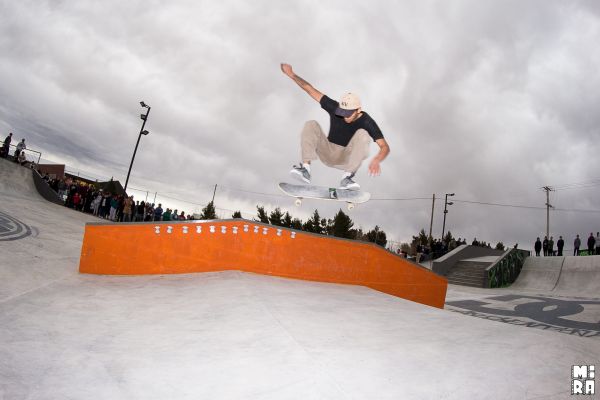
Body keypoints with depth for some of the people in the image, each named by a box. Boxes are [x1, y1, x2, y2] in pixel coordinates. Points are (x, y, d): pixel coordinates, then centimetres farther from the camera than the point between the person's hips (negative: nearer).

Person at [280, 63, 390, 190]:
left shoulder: (366, 122, -19)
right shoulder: (335, 108, -13)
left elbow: (385, 147, -24)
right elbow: (311, 90, -9)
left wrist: (376, 160, -45)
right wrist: (292, 75, -14)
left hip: (347, 158, -2)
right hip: (328, 153, 2)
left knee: (362, 134, -29)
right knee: (311, 125, -20)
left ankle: (347, 177, -32)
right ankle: (305, 168, -31)